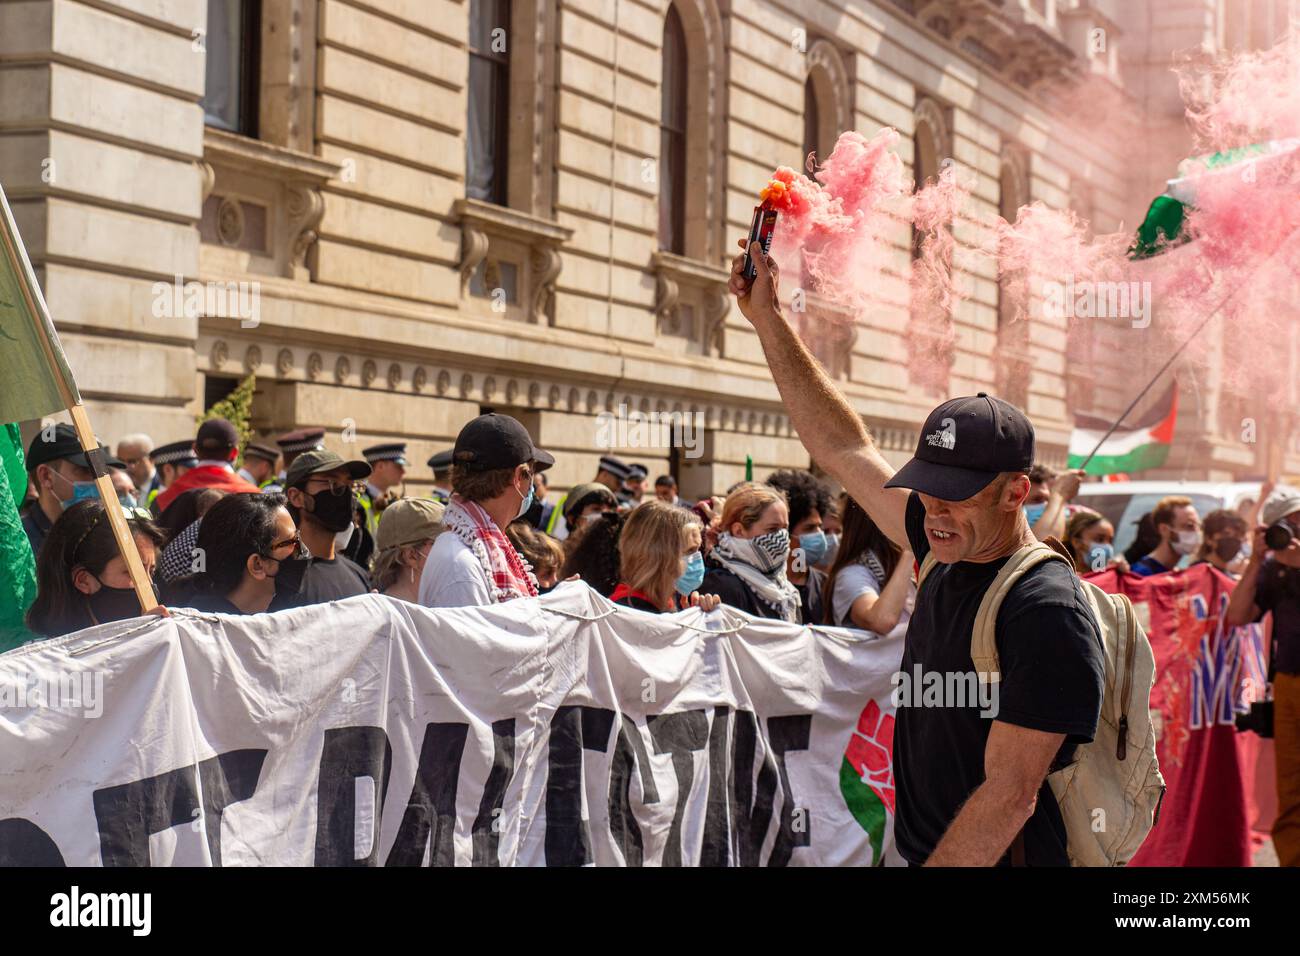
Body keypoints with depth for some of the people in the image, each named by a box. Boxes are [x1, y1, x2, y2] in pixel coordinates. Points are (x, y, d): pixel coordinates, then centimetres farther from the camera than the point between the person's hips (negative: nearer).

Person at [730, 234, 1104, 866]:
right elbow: (844, 448, 14)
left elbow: (1010, 793, -22)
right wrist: (766, 315, 15)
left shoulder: (1046, 613, -20)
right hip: (920, 852, 8)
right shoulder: (954, 550, 5)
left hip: (1002, 861, -8)